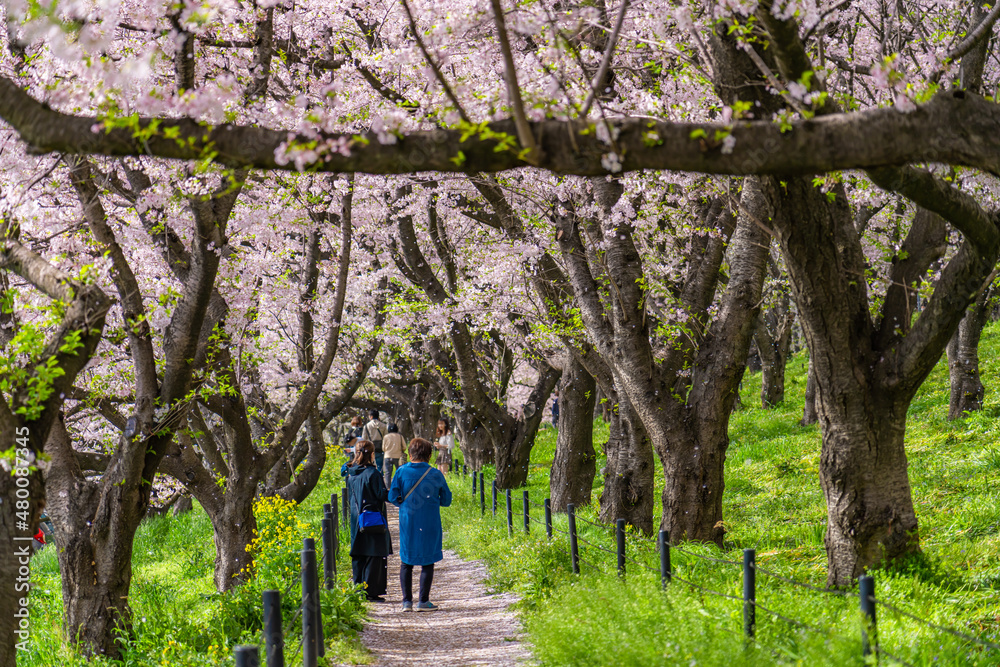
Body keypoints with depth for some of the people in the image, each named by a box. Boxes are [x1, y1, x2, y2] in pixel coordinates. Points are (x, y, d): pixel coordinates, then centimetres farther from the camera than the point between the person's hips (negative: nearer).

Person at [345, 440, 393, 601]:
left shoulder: (351, 474, 6)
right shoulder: (372, 473, -15)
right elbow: (382, 495, -15)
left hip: (356, 520, 7)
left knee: (358, 557, 11)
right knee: (374, 557, -1)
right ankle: (371, 592, -2)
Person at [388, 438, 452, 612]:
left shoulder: (402, 472, -4)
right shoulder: (436, 475, -4)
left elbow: (392, 497, -4)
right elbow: (446, 500, 2)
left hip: (407, 521, 1)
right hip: (429, 523, -1)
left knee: (406, 562, 12)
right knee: (428, 561, 7)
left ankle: (407, 601, 8)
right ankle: (423, 601, 5)